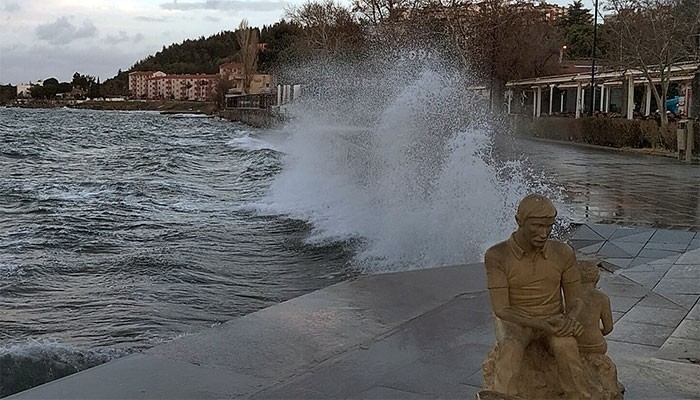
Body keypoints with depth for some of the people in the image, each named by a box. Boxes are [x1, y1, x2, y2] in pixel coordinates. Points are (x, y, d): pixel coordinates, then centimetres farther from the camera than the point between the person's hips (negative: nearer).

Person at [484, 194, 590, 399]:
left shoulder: (563, 253, -8)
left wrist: (569, 320, -25)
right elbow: (501, 310, -19)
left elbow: (574, 300, -1)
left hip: (554, 323, 2)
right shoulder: (497, 255, -16)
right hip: (514, 324, -2)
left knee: (565, 346, -33)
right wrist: (545, 326, -29)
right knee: (510, 349, -36)